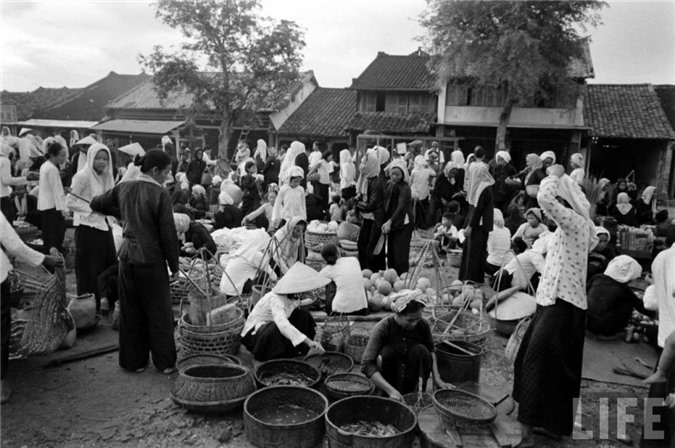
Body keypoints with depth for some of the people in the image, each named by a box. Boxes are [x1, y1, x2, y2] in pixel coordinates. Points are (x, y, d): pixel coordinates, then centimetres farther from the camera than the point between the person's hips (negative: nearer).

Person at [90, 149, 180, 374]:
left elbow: (96, 204, 17)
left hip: (127, 256, 6)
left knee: (130, 311, 14)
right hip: (151, 260, -5)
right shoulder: (160, 195, -14)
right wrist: (174, 266, -4)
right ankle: (165, 362, 15)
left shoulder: (123, 188, 3)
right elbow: (168, 234, -13)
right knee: (159, 312, 6)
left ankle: (133, 361, 25)